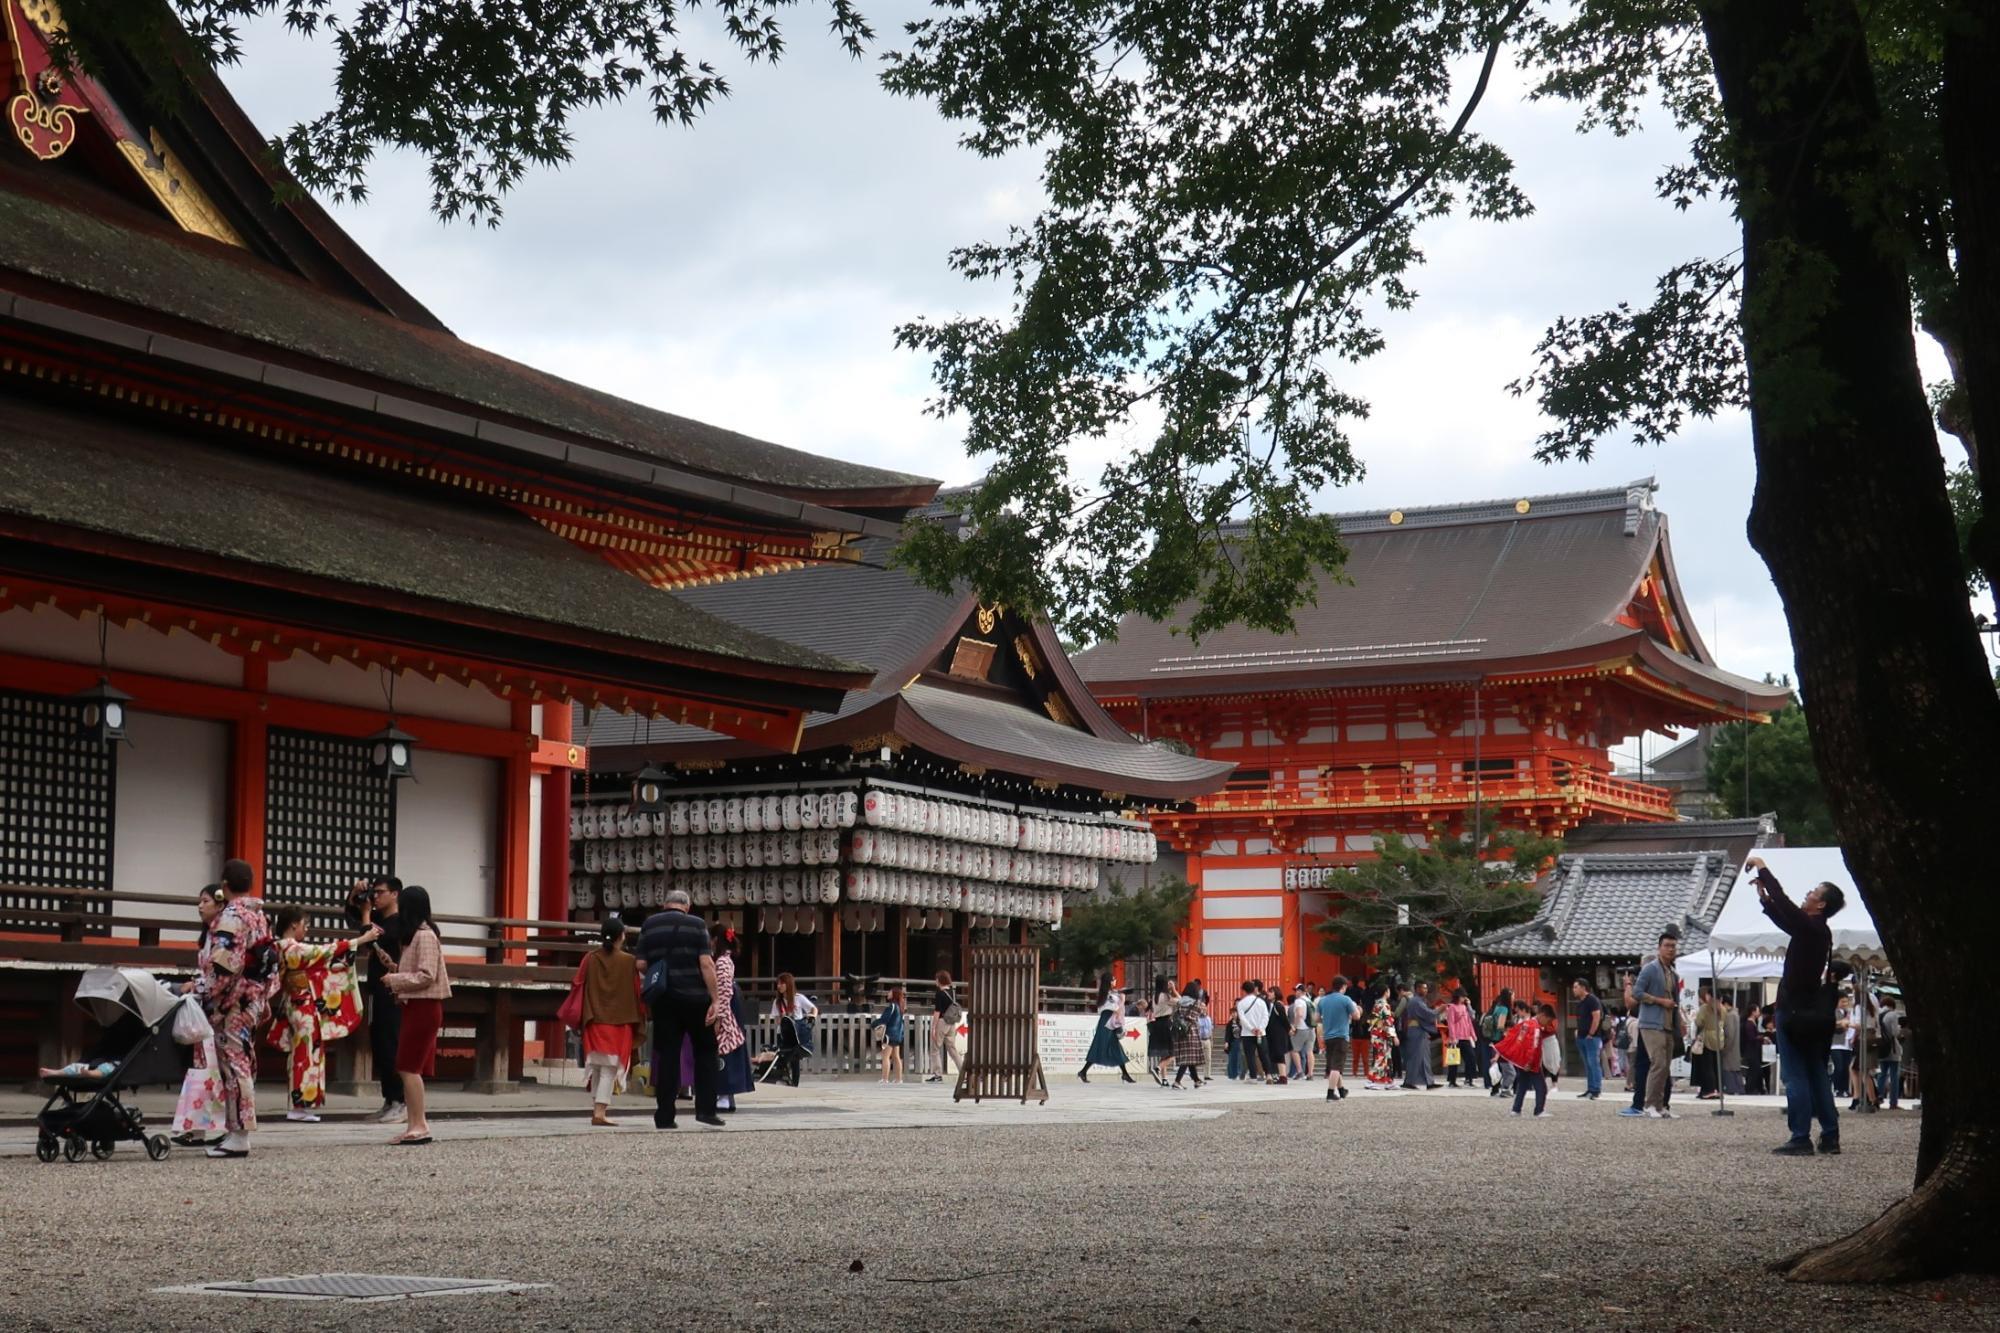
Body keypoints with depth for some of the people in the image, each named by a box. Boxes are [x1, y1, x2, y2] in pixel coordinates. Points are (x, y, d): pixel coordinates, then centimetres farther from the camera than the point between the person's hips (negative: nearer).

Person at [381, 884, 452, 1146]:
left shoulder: (425, 936, -13)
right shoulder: (415, 935, 17)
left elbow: (426, 976, -19)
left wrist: (394, 980, -13)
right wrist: (396, 973, 7)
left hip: (423, 1007, -10)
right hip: (416, 1006, 10)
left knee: (409, 1068, -10)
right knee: (410, 1069, 8)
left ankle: (419, 1126, -10)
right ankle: (416, 1125, 9)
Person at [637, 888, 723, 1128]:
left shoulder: (649, 925, 7)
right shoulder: (696, 925, -2)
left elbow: (641, 963, 3)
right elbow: (706, 963, -10)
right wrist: (716, 999, -10)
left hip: (663, 999, 2)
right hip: (695, 997, -2)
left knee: (666, 1055, 4)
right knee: (705, 1052, 10)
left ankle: (664, 1117, 2)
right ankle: (706, 1109, 4)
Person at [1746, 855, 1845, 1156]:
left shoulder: (1810, 928, -15)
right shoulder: (1818, 930, 12)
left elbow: (1785, 904, -16)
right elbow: (1783, 917, 26)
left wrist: (1763, 869, -6)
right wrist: (1763, 894, 25)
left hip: (1795, 1012, -9)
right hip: (1813, 1015, 9)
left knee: (1795, 1075, -7)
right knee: (1817, 1075, 12)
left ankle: (1800, 1138, -8)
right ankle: (1830, 1136, 14)